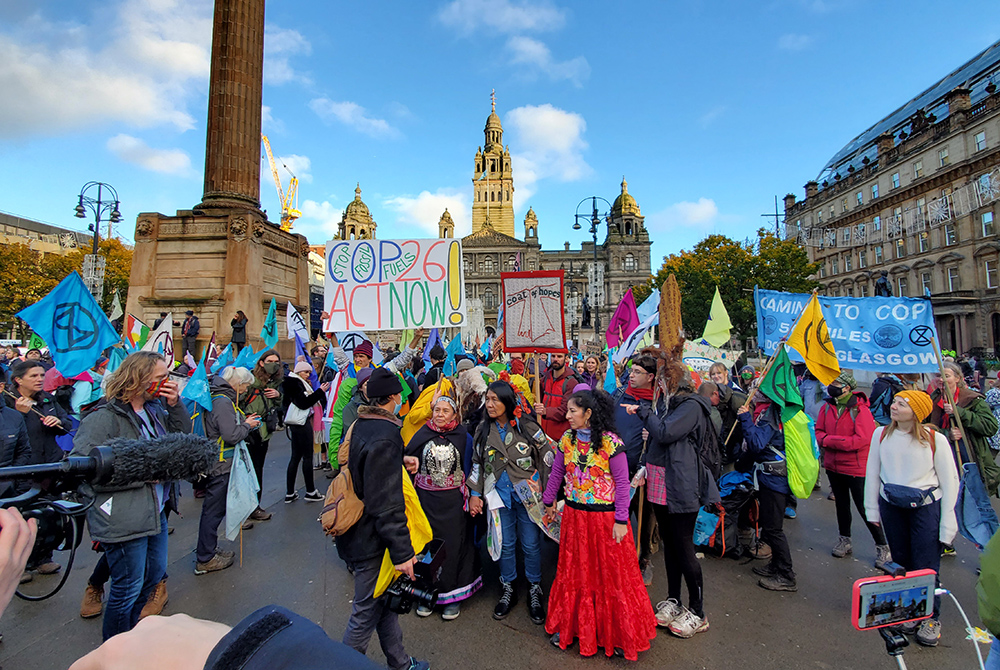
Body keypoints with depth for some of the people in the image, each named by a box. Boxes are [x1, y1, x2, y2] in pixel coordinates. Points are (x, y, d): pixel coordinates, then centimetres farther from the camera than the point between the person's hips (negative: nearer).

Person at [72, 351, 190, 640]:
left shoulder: (154, 408, 6)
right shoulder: (104, 417, -19)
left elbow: (183, 436, 11)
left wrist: (176, 406, -5)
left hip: (156, 511, 8)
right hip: (124, 519, -8)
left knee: (155, 574, 23)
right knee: (128, 589, 8)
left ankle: (131, 629, 47)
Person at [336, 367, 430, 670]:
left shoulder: (362, 425, 3)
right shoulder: (384, 437, -27)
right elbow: (387, 503, -27)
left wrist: (401, 460, 15)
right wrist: (402, 551, -23)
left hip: (363, 531, 10)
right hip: (373, 542, -10)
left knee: (387, 602, 23)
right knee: (366, 612, 9)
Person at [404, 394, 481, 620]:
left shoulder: (463, 437, -4)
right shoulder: (423, 434, -1)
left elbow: (469, 469, 1)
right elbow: (407, 459, 4)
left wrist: (470, 497, -2)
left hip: (453, 501, -1)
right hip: (426, 499, 2)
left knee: (453, 545, 6)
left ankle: (453, 595, 24)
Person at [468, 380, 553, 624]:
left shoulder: (528, 427, -10)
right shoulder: (483, 430, 1)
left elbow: (548, 458, -3)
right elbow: (477, 464, 8)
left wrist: (544, 489, -5)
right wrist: (475, 494, 6)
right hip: (499, 495, 3)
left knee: (531, 544, 6)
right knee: (506, 544, 12)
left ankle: (534, 591, 27)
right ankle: (508, 590, 32)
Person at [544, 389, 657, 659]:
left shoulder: (611, 443, -18)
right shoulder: (567, 439, -2)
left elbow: (622, 482, -14)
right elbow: (557, 473, 9)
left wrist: (621, 520, -14)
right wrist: (549, 502, 15)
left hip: (606, 518, -5)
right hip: (574, 515, 5)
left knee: (612, 574, 9)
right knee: (574, 571, 18)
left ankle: (620, 635, 29)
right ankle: (569, 626, 37)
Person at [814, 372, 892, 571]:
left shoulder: (860, 409, -18)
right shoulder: (827, 407, 0)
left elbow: (862, 439, -25)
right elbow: (819, 431, 3)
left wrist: (829, 440, -21)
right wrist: (823, 439, -20)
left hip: (856, 467, -6)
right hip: (833, 465, 6)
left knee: (865, 508, 3)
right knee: (841, 504, 19)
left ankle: (882, 546, 22)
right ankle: (845, 540, 36)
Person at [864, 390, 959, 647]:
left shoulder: (935, 440, -12)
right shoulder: (881, 435, -5)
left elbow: (950, 481, -4)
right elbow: (872, 473, 4)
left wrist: (947, 523, -4)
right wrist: (872, 509, 8)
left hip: (926, 507, -2)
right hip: (891, 506, 2)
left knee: (926, 567, 3)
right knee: (901, 562, 13)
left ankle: (931, 618, 24)